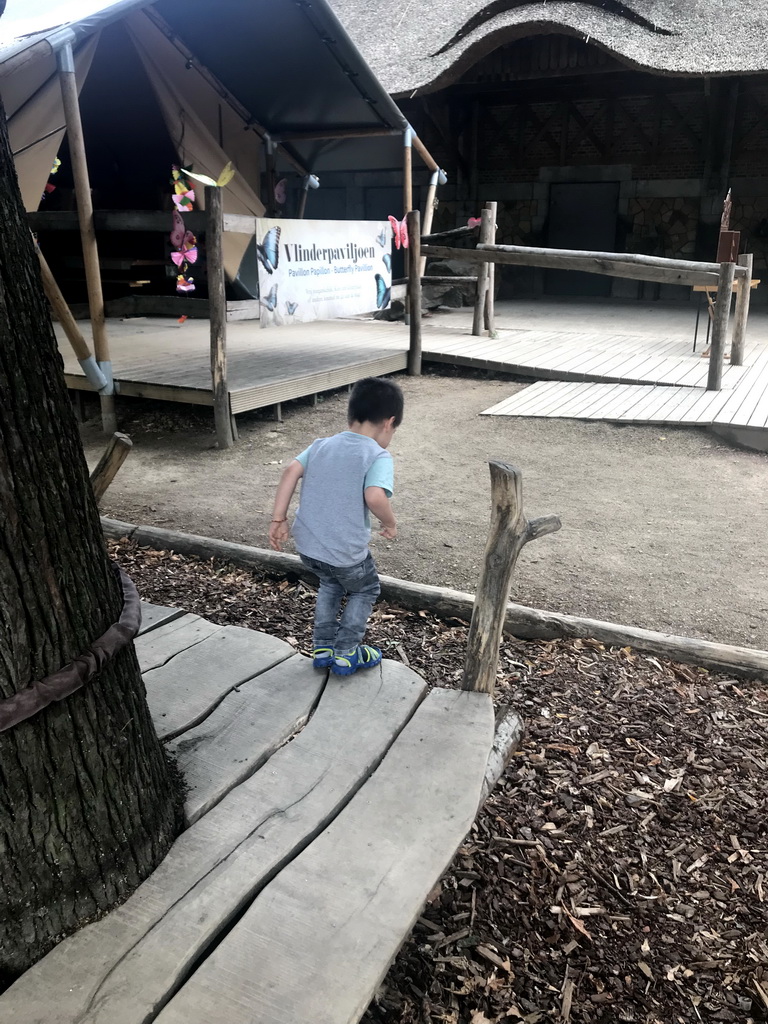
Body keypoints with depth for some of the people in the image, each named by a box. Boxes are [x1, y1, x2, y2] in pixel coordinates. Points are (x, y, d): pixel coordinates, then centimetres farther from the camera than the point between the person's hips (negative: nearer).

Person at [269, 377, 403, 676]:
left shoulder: (322, 445, 8)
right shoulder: (378, 456, -11)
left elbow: (291, 472, -2)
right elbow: (375, 496, -27)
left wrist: (278, 519, 0)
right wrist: (390, 523, -8)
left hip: (307, 543, 6)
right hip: (346, 550, -6)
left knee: (331, 584, 34)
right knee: (365, 590, 25)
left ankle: (322, 648, 35)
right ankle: (345, 653, 25)